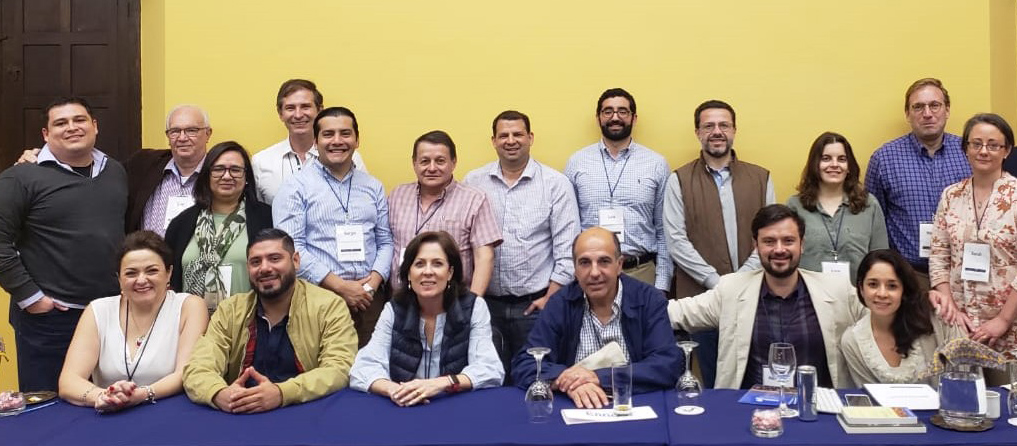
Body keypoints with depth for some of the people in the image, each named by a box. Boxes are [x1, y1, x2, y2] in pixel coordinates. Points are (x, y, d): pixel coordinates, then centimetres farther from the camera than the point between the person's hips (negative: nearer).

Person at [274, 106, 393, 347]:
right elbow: (291, 247, -8)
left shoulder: (373, 187, 15)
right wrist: (340, 286, -12)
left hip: (369, 298, 3)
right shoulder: (296, 188, 1)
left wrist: (374, 280, -6)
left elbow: (385, 241, 13)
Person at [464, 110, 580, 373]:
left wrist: (551, 299, -6)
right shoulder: (473, 182, 5)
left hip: (536, 304, -2)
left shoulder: (556, 184, -1)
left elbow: (567, 249, -3)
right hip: (485, 302, 2)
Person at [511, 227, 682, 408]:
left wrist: (599, 377, -19)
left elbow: (669, 365, -12)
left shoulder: (650, 300, -3)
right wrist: (566, 381, -23)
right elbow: (523, 365, -4)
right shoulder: (560, 304, 0)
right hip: (575, 409, 1)